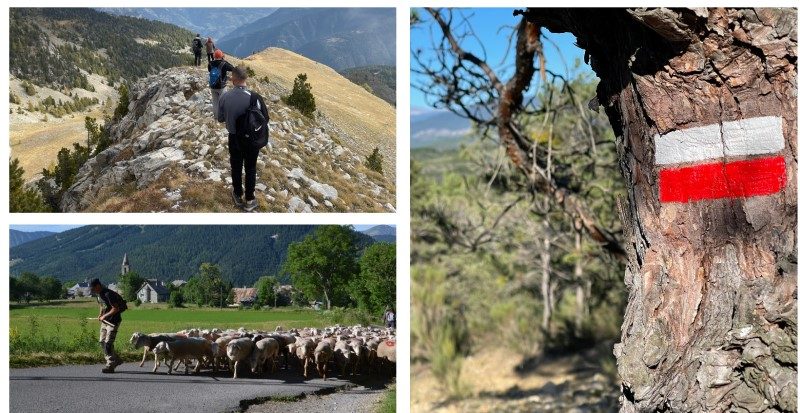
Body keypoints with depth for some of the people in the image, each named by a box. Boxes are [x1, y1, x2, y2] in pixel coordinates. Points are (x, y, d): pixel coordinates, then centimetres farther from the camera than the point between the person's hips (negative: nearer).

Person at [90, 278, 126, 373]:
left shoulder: (108, 294, -21)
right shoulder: (99, 295, 8)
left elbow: (116, 309, -22)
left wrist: (104, 316, -18)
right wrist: (100, 315, 6)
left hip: (113, 321, -10)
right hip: (105, 321, 10)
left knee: (108, 343, -11)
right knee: (102, 342, 9)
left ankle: (110, 366, -6)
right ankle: (116, 360, 21)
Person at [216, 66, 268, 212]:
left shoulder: (224, 97, -18)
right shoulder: (254, 97, -25)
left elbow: (220, 118, -3)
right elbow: (264, 118, -14)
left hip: (234, 138, 2)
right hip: (252, 139, -2)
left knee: (236, 167, 22)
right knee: (250, 169, 17)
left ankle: (238, 196, 40)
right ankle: (249, 201, 30)